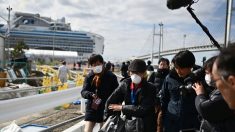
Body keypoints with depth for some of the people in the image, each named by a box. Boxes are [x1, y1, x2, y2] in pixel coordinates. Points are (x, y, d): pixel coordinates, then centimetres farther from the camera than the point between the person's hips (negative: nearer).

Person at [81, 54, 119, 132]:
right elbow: (83, 92, -5)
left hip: (106, 109, -2)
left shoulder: (111, 76, -6)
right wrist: (91, 95, -26)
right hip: (91, 108, 2)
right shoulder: (89, 77, 2)